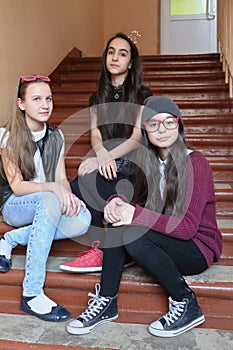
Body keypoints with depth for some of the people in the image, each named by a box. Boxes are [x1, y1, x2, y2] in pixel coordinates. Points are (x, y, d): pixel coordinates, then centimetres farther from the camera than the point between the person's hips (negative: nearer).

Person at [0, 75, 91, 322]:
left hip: (48, 204, 5)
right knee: (50, 200, -38)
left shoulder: (56, 136, 4)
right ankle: (31, 294, -37)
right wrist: (52, 187, -32)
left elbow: (61, 179, 2)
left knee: (82, 219, -28)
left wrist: (69, 196, -21)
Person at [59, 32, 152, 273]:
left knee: (88, 179, -31)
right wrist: (103, 157, -21)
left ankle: (101, 249, -22)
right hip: (105, 164, 4)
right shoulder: (97, 99, 18)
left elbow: (137, 138, -8)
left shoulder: (142, 95, 5)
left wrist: (106, 157, -24)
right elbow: (95, 137, 4)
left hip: (132, 163, -4)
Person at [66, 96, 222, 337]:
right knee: (119, 221, -17)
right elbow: (136, 204, 4)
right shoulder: (150, 163, 4)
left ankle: (186, 304, -14)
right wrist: (117, 201, -18)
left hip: (198, 247, -6)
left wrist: (137, 215, -30)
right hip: (165, 240, 6)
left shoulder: (196, 164, -18)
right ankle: (107, 302, -12)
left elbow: (188, 227, -23)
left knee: (132, 234, -29)